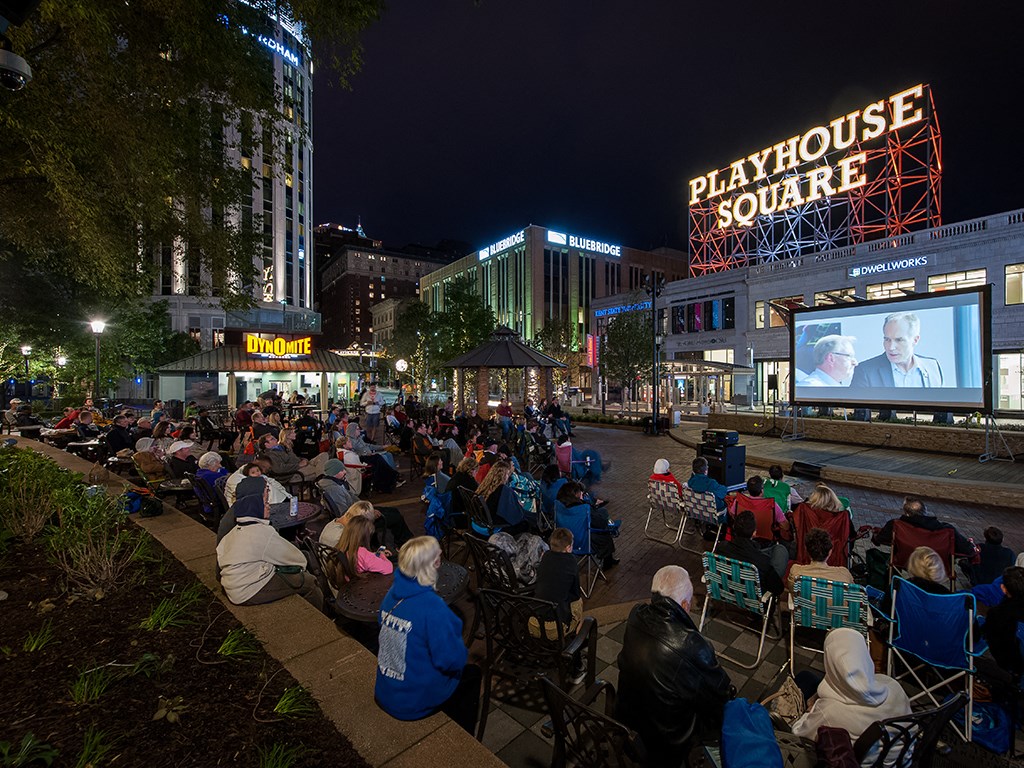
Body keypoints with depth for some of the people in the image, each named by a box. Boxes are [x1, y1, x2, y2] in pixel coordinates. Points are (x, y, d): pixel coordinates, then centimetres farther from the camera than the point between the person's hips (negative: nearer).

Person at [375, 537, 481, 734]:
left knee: (464, 669, 27)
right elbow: (452, 661, -25)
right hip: (415, 702, -6)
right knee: (473, 673, 19)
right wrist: (461, 650, -3)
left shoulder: (393, 592, -8)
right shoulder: (432, 606, -31)